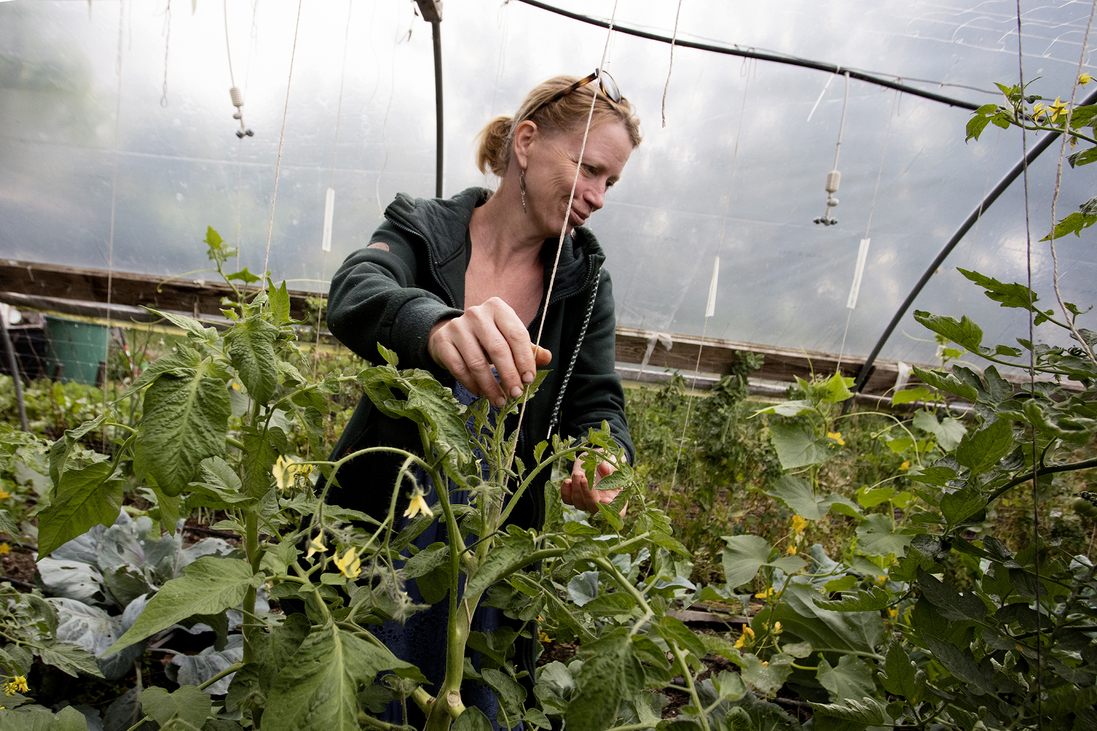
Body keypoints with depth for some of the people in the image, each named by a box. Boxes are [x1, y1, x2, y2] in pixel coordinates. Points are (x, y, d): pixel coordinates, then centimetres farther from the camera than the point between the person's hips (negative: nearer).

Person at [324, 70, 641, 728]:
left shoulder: (584, 279, -2)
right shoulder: (421, 229, -10)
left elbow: (598, 402, -5)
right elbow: (355, 294, -29)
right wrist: (437, 326, -52)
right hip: (378, 533, -1)